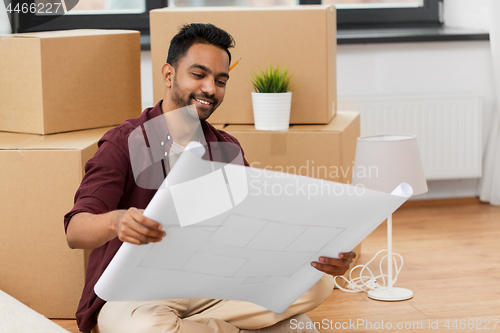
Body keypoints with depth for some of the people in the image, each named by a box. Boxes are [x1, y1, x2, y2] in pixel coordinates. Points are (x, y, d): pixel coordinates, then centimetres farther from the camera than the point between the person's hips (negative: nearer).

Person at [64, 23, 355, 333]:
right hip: (136, 293, -5)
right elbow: (76, 231, -18)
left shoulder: (225, 148, 13)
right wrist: (115, 222, -43)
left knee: (317, 278, -17)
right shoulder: (125, 143, -5)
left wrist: (324, 253, -19)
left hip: (212, 284, 5)